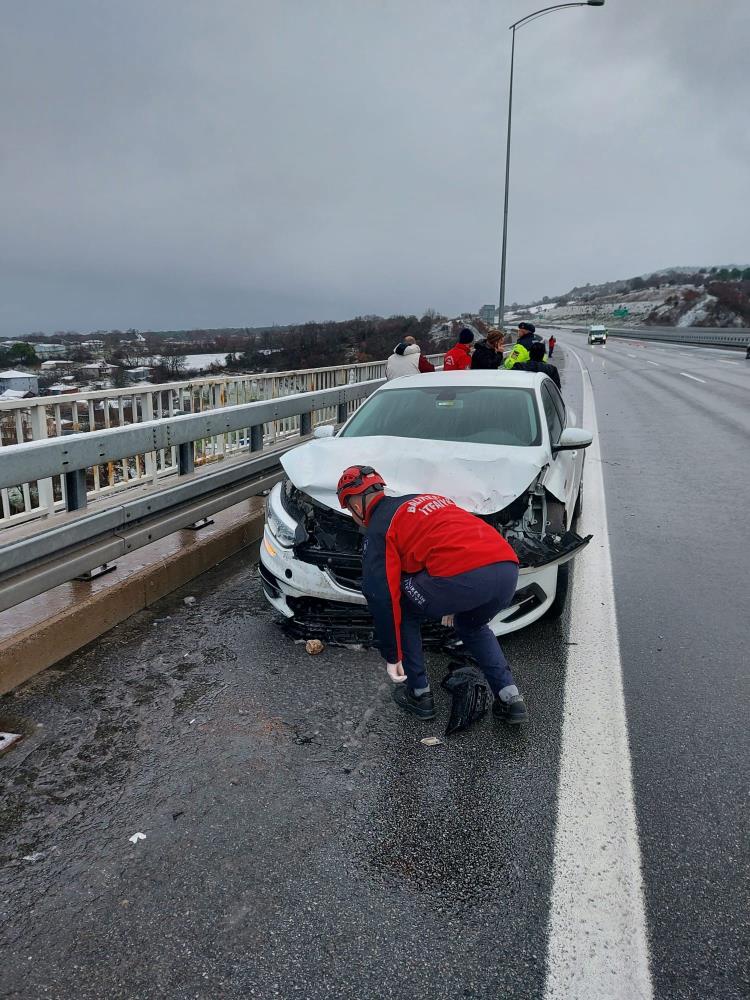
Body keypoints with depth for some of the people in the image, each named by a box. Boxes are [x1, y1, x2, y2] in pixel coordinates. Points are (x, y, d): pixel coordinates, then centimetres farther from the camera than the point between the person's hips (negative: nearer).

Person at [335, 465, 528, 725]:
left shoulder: (378, 528, 8)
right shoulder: (424, 499, 31)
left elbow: (382, 596, 2)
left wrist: (392, 657, 11)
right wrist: (454, 603, 48)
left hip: (465, 577, -8)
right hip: (508, 569, 8)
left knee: (403, 609, 20)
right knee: (472, 626, 35)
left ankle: (419, 694, 27)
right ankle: (511, 699, 26)